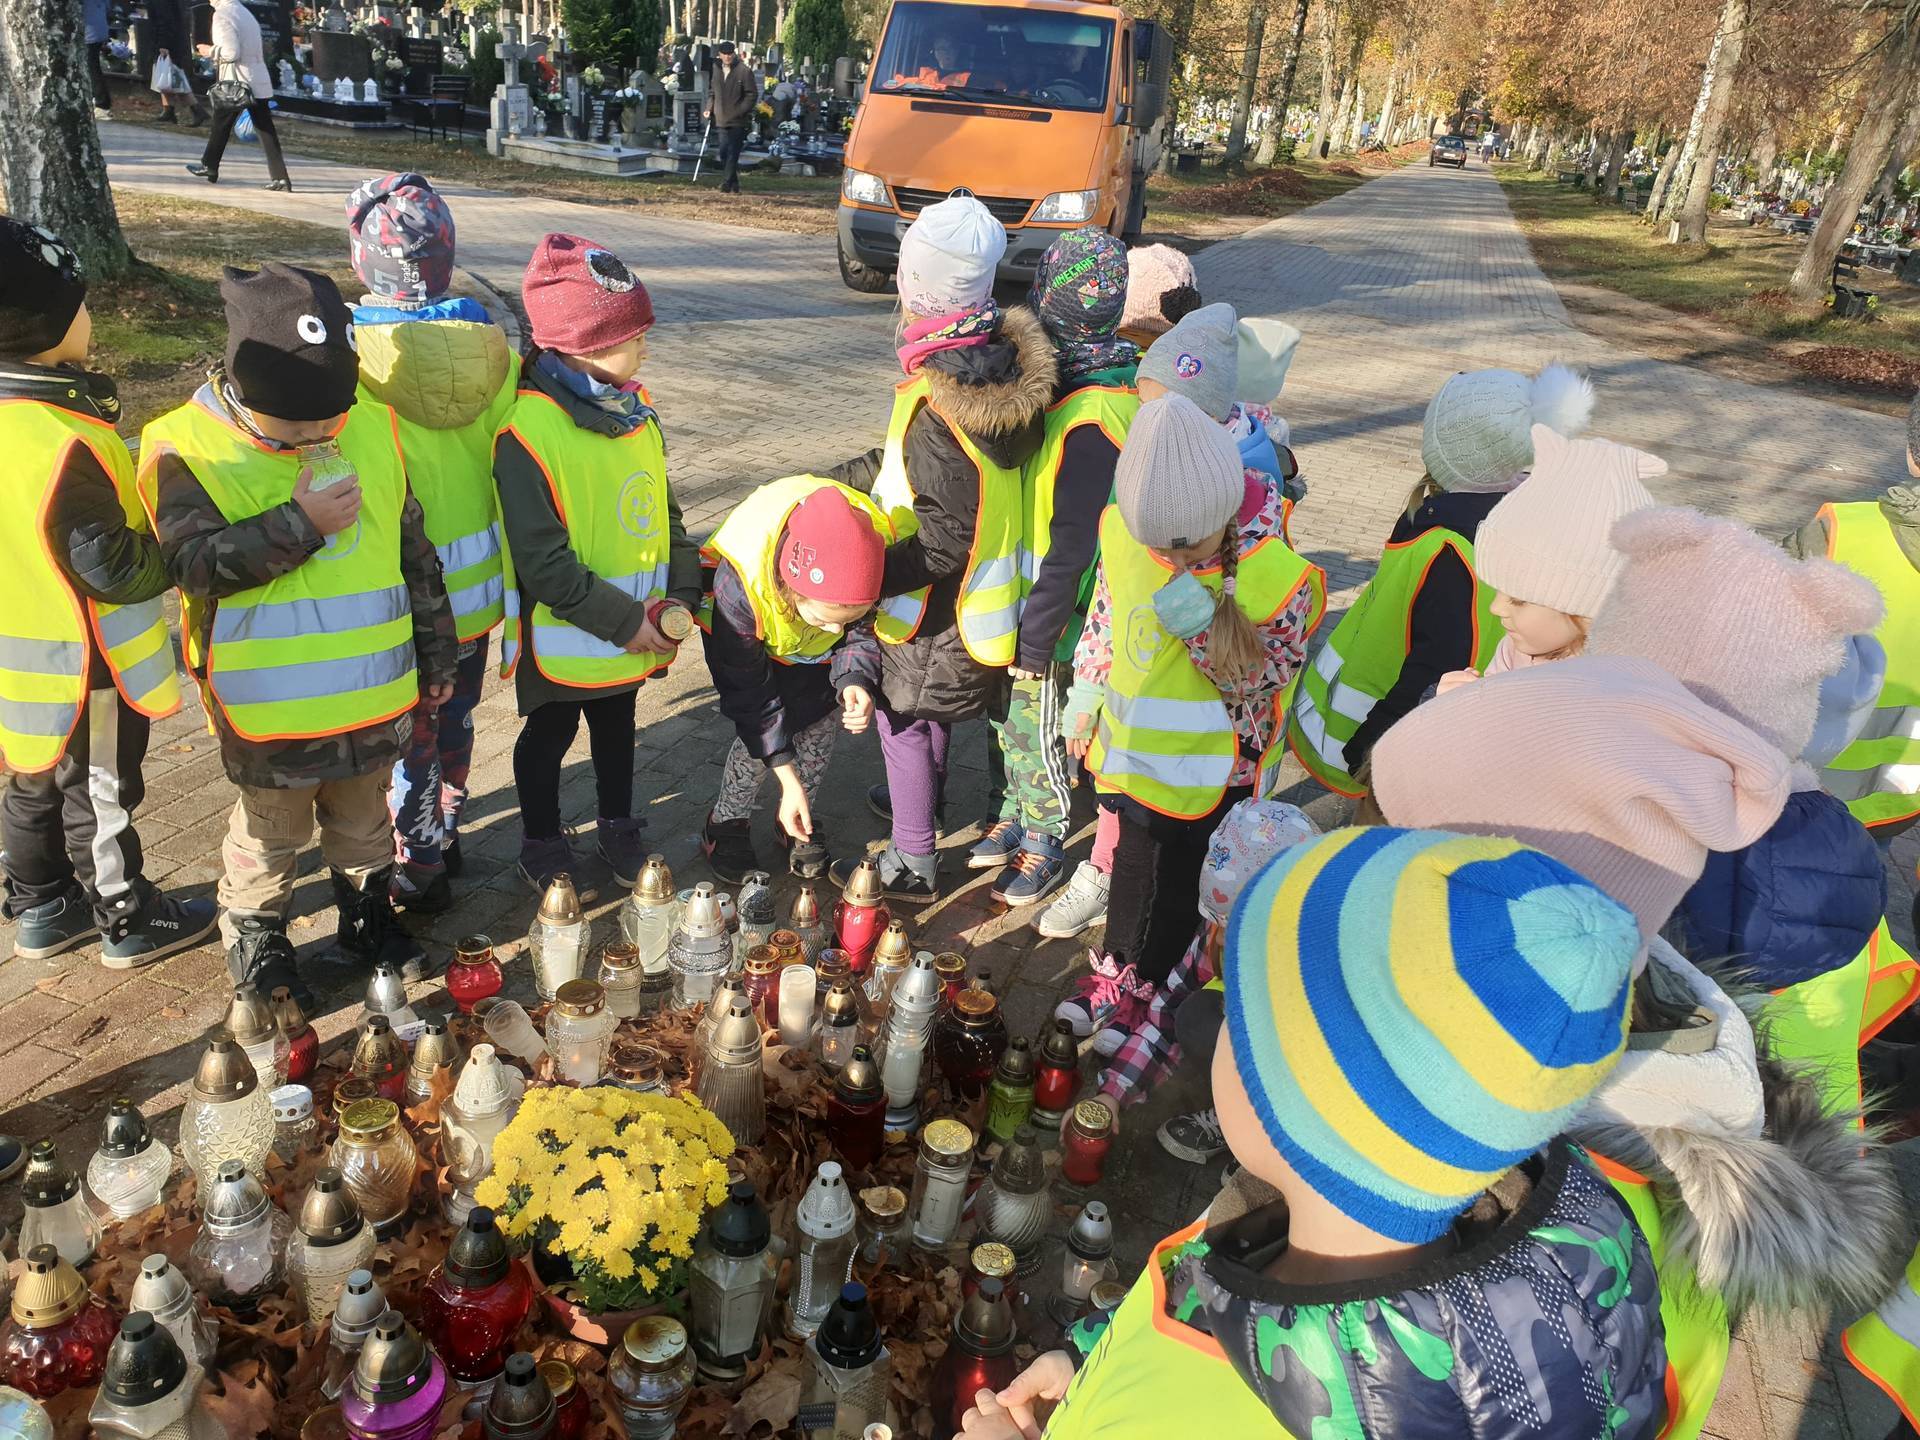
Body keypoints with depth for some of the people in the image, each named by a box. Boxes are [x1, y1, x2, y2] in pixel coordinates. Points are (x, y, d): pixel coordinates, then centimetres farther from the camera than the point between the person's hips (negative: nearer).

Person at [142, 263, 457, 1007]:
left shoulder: (375, 429, -3)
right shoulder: (185, 448, -13)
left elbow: (415, 555, 4)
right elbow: (193, 562, -22)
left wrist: (435, 656, 10)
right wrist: (299, 523, -28)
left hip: (374, 694, 3)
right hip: (268, 707, -3)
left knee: (364, 819, 22)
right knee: (270, 833, 15)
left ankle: (368, 916, 43)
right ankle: (255, 943, 36)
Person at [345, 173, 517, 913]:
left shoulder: (352, 357, -20)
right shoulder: (490, 346, -6)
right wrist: (514, 571, 11)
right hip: (478, 586, 5)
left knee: (404, 733, 12)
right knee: (455, 719, 22)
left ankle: (419, 867, 24)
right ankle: (444, 831, 41)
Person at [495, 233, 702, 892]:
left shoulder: (634, 407, 0)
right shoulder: (529, 430, -24)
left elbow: (663, 509, 7)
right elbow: (541, 561, -24)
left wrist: (679, 593, -5)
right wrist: (623, 621, -22)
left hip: (636, 631, 6)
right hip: (565, 640, -6)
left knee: (616, 727, 24)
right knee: (549, 736, 16)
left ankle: (618, 826, 45)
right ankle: (541, 845, 37)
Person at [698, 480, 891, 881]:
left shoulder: (878, 553, -37)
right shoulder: (739, 586, -44)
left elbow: (863, 630, -16)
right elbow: (748, 692, -30)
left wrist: (856, 679, -39)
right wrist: (787, 780, -29)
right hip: (757, 644, -3)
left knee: (820, 730, 0)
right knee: (759, 733, -12)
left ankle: (800, 821, 25)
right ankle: (728, 825, 13)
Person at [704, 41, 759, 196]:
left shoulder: (744, 71, -7)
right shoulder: (716, 70, 10)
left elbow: (752, 94, -7)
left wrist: (740, 111, -15)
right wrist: (709, 108, 6)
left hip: (738, 121, -6)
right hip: (721, 120, 6)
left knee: (732, 153, -9)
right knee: (724, 153, 8)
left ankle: (726, 184, -9)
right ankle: (734, 186, 18)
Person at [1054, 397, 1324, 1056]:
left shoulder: (1277, 578, -27)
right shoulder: (1122, 526, -13)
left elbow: (1262, 682, -18)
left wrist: (1202, 628, -34)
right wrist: (1084, 698, 13)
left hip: (1208, 770, -4)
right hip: (1131, 746, 5)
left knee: (1168, 873, 14)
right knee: (1137, 856, 23)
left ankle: (1130, 979, 38)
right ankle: (1121, 972, 44)